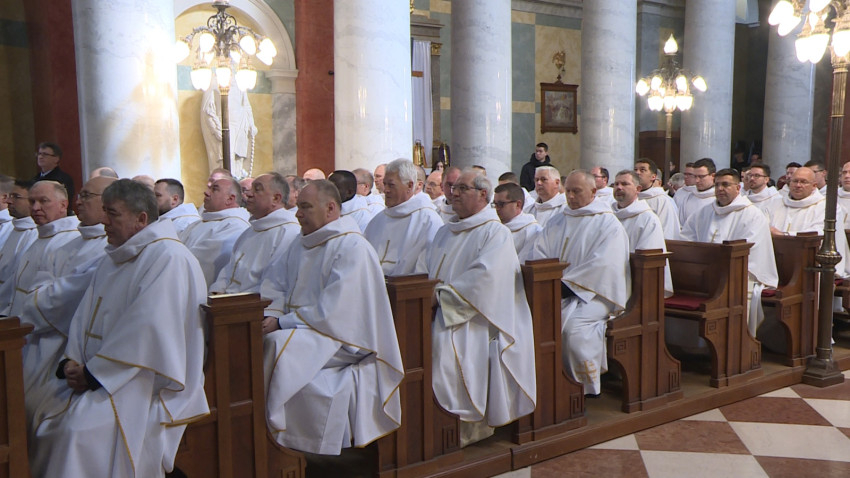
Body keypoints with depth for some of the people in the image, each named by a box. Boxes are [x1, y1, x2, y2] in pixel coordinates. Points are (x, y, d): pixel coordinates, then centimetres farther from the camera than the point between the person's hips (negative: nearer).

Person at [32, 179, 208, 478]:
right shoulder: (114, 259, 16)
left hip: (147, 383, -8)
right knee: (43, 419, -10)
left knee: (83, 429, -27)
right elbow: (85, 316, 12)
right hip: (98, 377, 8)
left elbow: (146, 330, -21)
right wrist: (72, 362, -4)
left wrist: (93, 373, -16)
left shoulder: (168, 259, -14)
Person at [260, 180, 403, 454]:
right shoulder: (302, 245, 15)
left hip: (339, 336, -8)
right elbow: (276, 285, 11)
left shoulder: (352, 247, -14)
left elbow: (332, 311, -21)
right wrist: (270, 316, -10)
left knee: (278, 344, -29)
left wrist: (283, 323, -19)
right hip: (301, 330, 8)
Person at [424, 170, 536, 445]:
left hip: (473, 316, -6)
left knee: (442, 341, -31)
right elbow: (427, 270, 18)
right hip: (440, 310, 7)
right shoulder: (446, 232, 21)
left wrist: (441, 295, -19)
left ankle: (466, 426, -16)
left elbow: (484, 276, -16)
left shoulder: (496, 233, -2)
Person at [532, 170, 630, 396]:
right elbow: (539, 254, 11)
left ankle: (586, 386, -13)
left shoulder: (608, 224, -1)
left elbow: (602, 265, -13)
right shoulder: (557, 222, 18)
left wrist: (567, 282, -16)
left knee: (572, 322, -33)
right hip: (560, 291, 5)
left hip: (593, 291, -5)